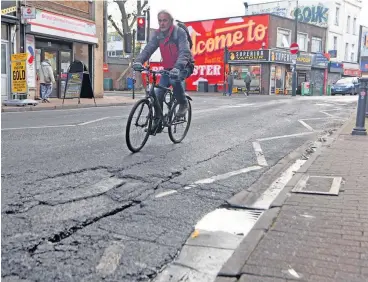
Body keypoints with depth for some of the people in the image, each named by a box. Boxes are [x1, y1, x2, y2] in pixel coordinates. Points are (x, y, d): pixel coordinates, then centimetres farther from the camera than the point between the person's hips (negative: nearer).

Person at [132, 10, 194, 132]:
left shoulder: (179, 32, -18)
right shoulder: (158, 34, -3)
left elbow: (184, 52, -31)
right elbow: (148, 49, -14)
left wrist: (178, 67, -50)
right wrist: (138, 61, -35)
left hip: (184, 66, -5)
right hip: (168, 68, 5)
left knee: (175, 79, -38)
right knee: (158, 93, -8)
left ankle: (183, 104, -13)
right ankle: (157, 122, 7)